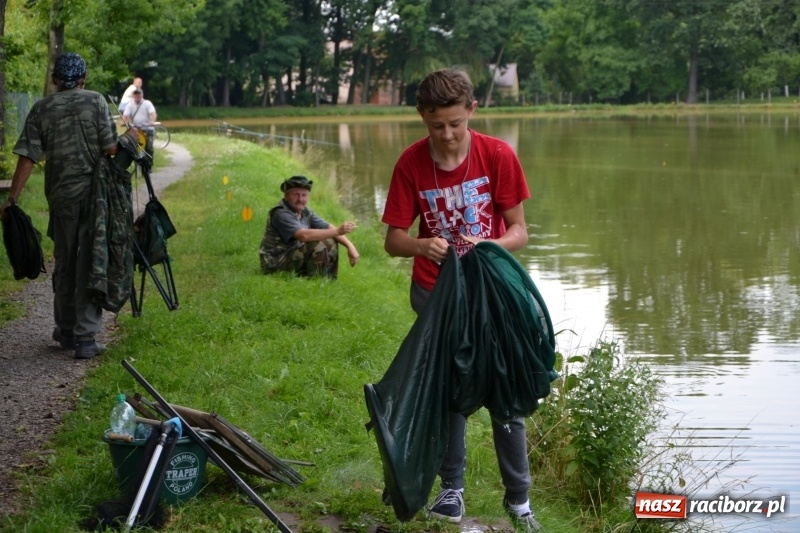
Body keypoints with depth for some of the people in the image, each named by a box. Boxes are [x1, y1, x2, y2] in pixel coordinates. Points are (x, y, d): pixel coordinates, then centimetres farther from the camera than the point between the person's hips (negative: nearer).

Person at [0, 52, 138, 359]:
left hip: (61, 197, 2)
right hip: (95, 194, -2)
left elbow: (27, 158, -4)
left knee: (64, 264, 15)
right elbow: (110, 149, -7)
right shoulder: (95, 101, -3)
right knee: (90, 264, 0)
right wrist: (129, 138, 13)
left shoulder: (41, 109, 2)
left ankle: (66, 331, 24)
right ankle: (85, 338, -4)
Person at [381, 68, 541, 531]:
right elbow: (394, 239, -7)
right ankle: (452, 489, 21)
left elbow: (519, 231, -9)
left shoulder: (498, 155, -13)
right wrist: (423, 245, -29)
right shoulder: (411, 163, -11)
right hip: (436, 294, 1)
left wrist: (490, 245, -30)